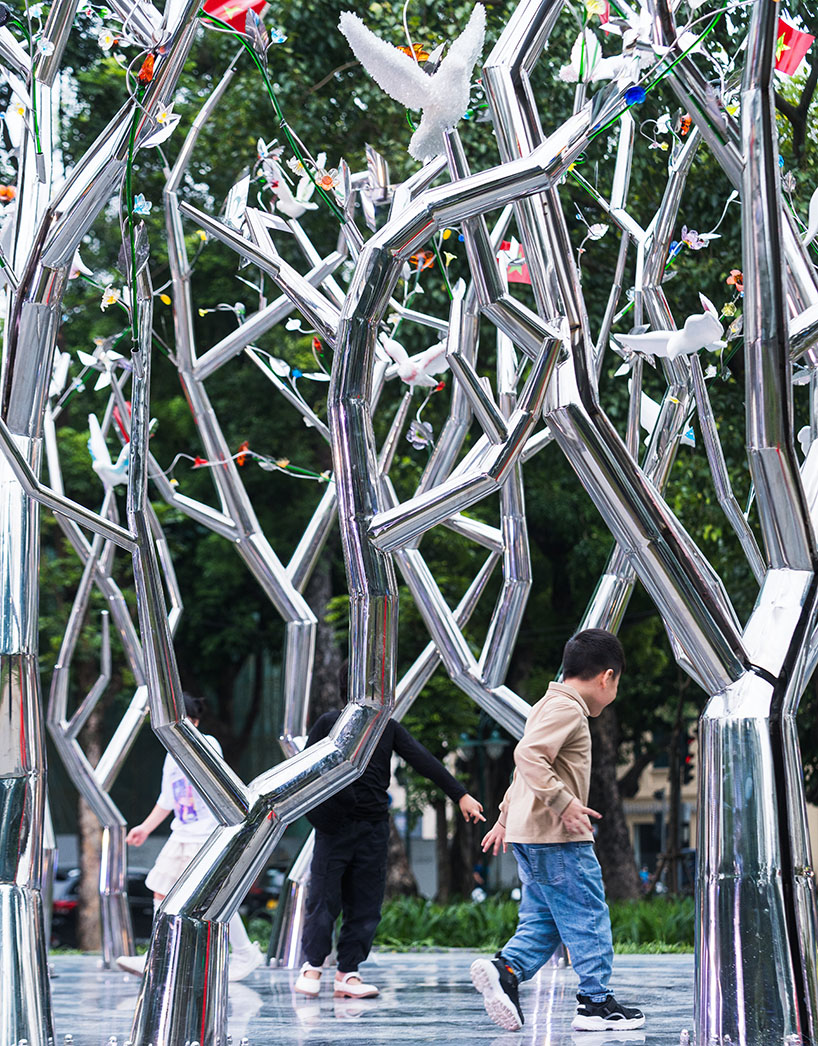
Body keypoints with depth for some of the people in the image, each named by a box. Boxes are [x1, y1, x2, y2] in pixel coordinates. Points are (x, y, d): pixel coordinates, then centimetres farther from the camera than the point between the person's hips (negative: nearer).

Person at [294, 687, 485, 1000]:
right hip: (335, 825, -3)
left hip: (374, 828, 3)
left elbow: (424, 762, 3)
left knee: (365, 904, 1)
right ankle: (312, 966, 8)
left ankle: (347, 973, 5)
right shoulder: (329, 724, 1)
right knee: (324, 897, -5)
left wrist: (461, 795, -5)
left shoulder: (388, 728, 9)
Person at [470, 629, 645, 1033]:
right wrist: (563, 803, -26)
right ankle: (596, 1003, 0)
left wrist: (505, 817, 32)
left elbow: (527, 765, 28)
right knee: (588, 919, -3)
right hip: (557, 838, -10)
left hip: (530, 837, 10)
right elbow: (528, 756, -26)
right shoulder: (567, 709, -13)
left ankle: (504, 969, -7)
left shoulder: (550, 706, 21)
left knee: (544, 921, 10)